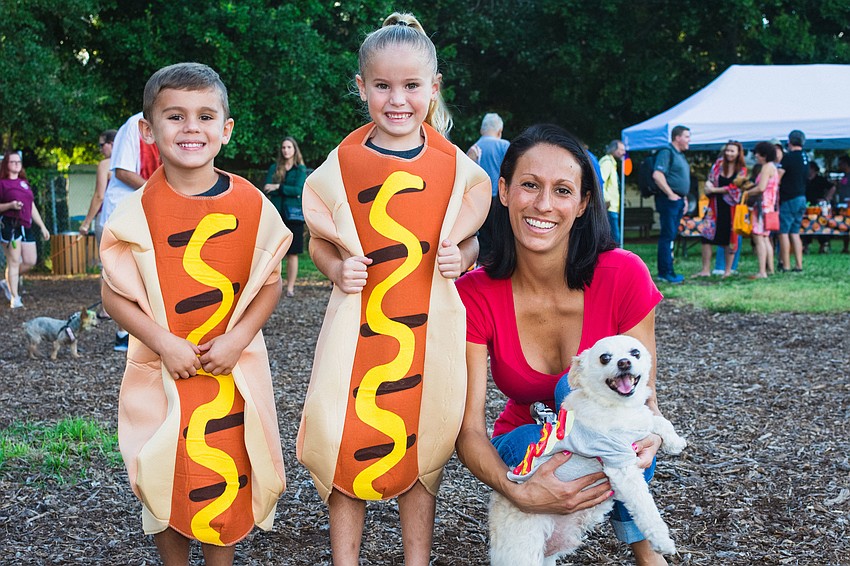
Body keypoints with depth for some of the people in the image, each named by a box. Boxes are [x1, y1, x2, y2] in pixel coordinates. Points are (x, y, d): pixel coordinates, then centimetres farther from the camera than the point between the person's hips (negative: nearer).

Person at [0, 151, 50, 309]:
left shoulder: (24, 183, 20)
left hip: (26, 227, 7)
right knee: (14, 261, -7)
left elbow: (32, 207, 22)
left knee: (30, 261, 4)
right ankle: (15, 297, -3)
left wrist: (42, 226, 19)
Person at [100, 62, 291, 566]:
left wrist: (237, 339, -12)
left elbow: (270, 282, 1)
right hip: (163, 367, -1)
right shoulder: (138, 210, -7)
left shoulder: (251, 204, -4)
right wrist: (166, 344, -16)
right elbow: (115, 293, -5)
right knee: (167, 476, 7)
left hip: (233, 367, 1)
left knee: (228, 471, 8)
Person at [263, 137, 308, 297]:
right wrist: (289, 191, -9)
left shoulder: (301, 169, 7)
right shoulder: (274, 168, 12)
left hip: (293, 214, -1)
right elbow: (266, 189, 0)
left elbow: (298, 190, -8)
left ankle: (290, 287, 2)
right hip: (276, 214, 1)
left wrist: (277, 187, -8)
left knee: (292, 253, -1)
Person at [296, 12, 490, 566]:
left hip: (430, 328, 1)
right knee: (348, 448, 1)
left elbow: (471, 240, 13)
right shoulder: (341, 165, 1)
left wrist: (460, 258, -9)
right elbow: (320, 241, 10)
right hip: (358, 327, 0)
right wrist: (338, 269, -10)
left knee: (423, 447, 9)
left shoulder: (456, 166, 2)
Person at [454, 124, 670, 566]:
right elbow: (469, 430, -21)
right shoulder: (474, 296, -19)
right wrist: (518, 492, -41)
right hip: (524, 446, -1)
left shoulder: (623, 276, -20)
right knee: (528, 441, -34)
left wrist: (649, 434, -35)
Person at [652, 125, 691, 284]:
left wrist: (684, 198, 20)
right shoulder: (666, 152, -9)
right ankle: (665, 272, -8)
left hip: (678, 200, 10)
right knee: (668, 235, -9)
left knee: (671, 235, 10)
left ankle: (666, 271, 14)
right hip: (669, 199, -10)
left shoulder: (680, 155, 21)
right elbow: (657, 175, -21)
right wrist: (671, 194, -19)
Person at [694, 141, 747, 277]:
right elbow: (710, 179, 12)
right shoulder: (719, 163, 8)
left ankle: (728, 270, 12)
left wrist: (714, 190, -10)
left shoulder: (741, 170, 0)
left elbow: (734, 188, -9)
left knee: (729, 238, 2)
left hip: (730, 206, -3)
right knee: (707, 236, -4)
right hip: (715, 206, 3)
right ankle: (706, 270, 1)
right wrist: (708, 185, -11)